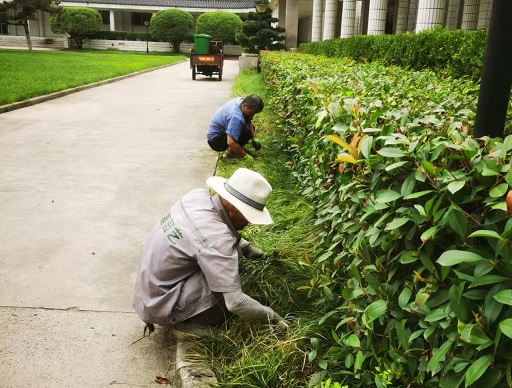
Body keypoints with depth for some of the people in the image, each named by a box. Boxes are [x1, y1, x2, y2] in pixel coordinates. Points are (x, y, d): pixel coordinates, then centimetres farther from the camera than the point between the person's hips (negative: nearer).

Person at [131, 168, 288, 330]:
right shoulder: (215, 238, -31)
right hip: (162, 303, -8)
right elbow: (235, 302, -30)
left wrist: (247, 248, 9)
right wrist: (272, 318, -16)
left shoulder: (198, 195, -8)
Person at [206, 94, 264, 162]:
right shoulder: (236, 117, -35)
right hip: (215, 140, -10)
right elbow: (231, 142, -39)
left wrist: (254, 138, -5)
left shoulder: (242, 101, -8)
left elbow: (249, 122, 6)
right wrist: (245, 156, -30)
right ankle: (230, 152, -8)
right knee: (247, 132, -22)